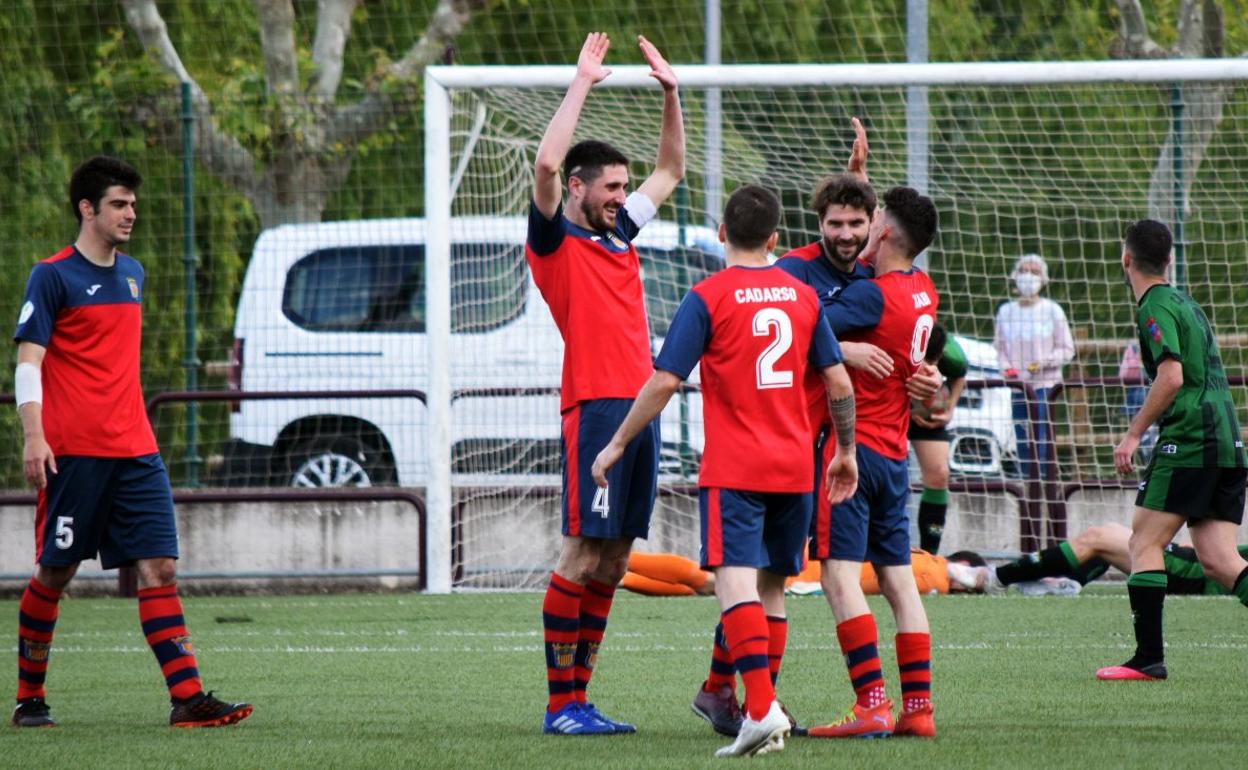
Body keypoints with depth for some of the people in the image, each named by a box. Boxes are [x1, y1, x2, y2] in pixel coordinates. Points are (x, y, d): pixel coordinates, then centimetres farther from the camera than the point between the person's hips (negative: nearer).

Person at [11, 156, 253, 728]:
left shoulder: (132, 274, 16)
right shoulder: (53, 276, -5)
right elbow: (28, 360, -10)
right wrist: (33, 436, -21)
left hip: (134, 450, 6)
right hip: (74, 454, -6)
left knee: (158, 567, -5)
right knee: (54, 573, 1)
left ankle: (187, 697, -12)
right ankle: (30, 697, 15)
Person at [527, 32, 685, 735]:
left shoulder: (621, 233, 20)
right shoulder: (555, 240, -1)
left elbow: (670, 171, 33)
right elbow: (547, 164, -19)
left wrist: (671, 94, 21)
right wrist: (582, 84, -11)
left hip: (641, 408, 8)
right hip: (595, 407, -8)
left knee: (612, 563, 7)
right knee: (582, 557, -9)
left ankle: (580, 699, 10)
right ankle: (561, 705, -8)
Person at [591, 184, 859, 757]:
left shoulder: (707, 297, -6)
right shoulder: (802, 296, 8)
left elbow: (664, 382, -9)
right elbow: (838, 382, 10)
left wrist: (617, 445, 1)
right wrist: (846, 452, 23)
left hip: (733, 469, -5)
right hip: (795, 468, 5)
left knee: (735, 581, -14)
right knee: (771, 588, 14)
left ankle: (762, 707, -30)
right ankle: (764, 715, 16)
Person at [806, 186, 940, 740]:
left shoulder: (872, 295, -16)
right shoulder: (922, 289, 9)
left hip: (852, 444, -8)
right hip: (893, 453, 8)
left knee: (840, 575, -10)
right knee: (897, 578, 9)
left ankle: (871, 705, -19)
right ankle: (918, 707, 7)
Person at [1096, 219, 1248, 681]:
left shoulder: (1156, 309, -6)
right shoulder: (1185, 303, 22)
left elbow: (1171, 378, -17)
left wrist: (1134, 435, -11)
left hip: (1188, 441, -8)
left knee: (1144, 542, -3)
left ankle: (1149, 657, -8)